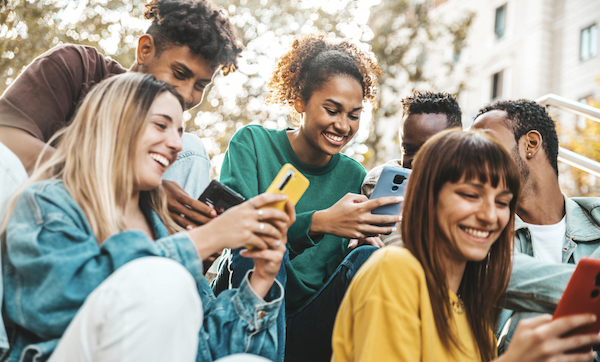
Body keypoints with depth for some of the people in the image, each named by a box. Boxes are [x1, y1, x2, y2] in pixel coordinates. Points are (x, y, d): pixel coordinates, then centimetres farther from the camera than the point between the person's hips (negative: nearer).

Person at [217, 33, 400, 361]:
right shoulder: (252, 144, -1)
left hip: (308, 333, 3)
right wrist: (318, 222, -33)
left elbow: (336, 275, 4)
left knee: (368, 258, -23)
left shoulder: (353, 176, 7)